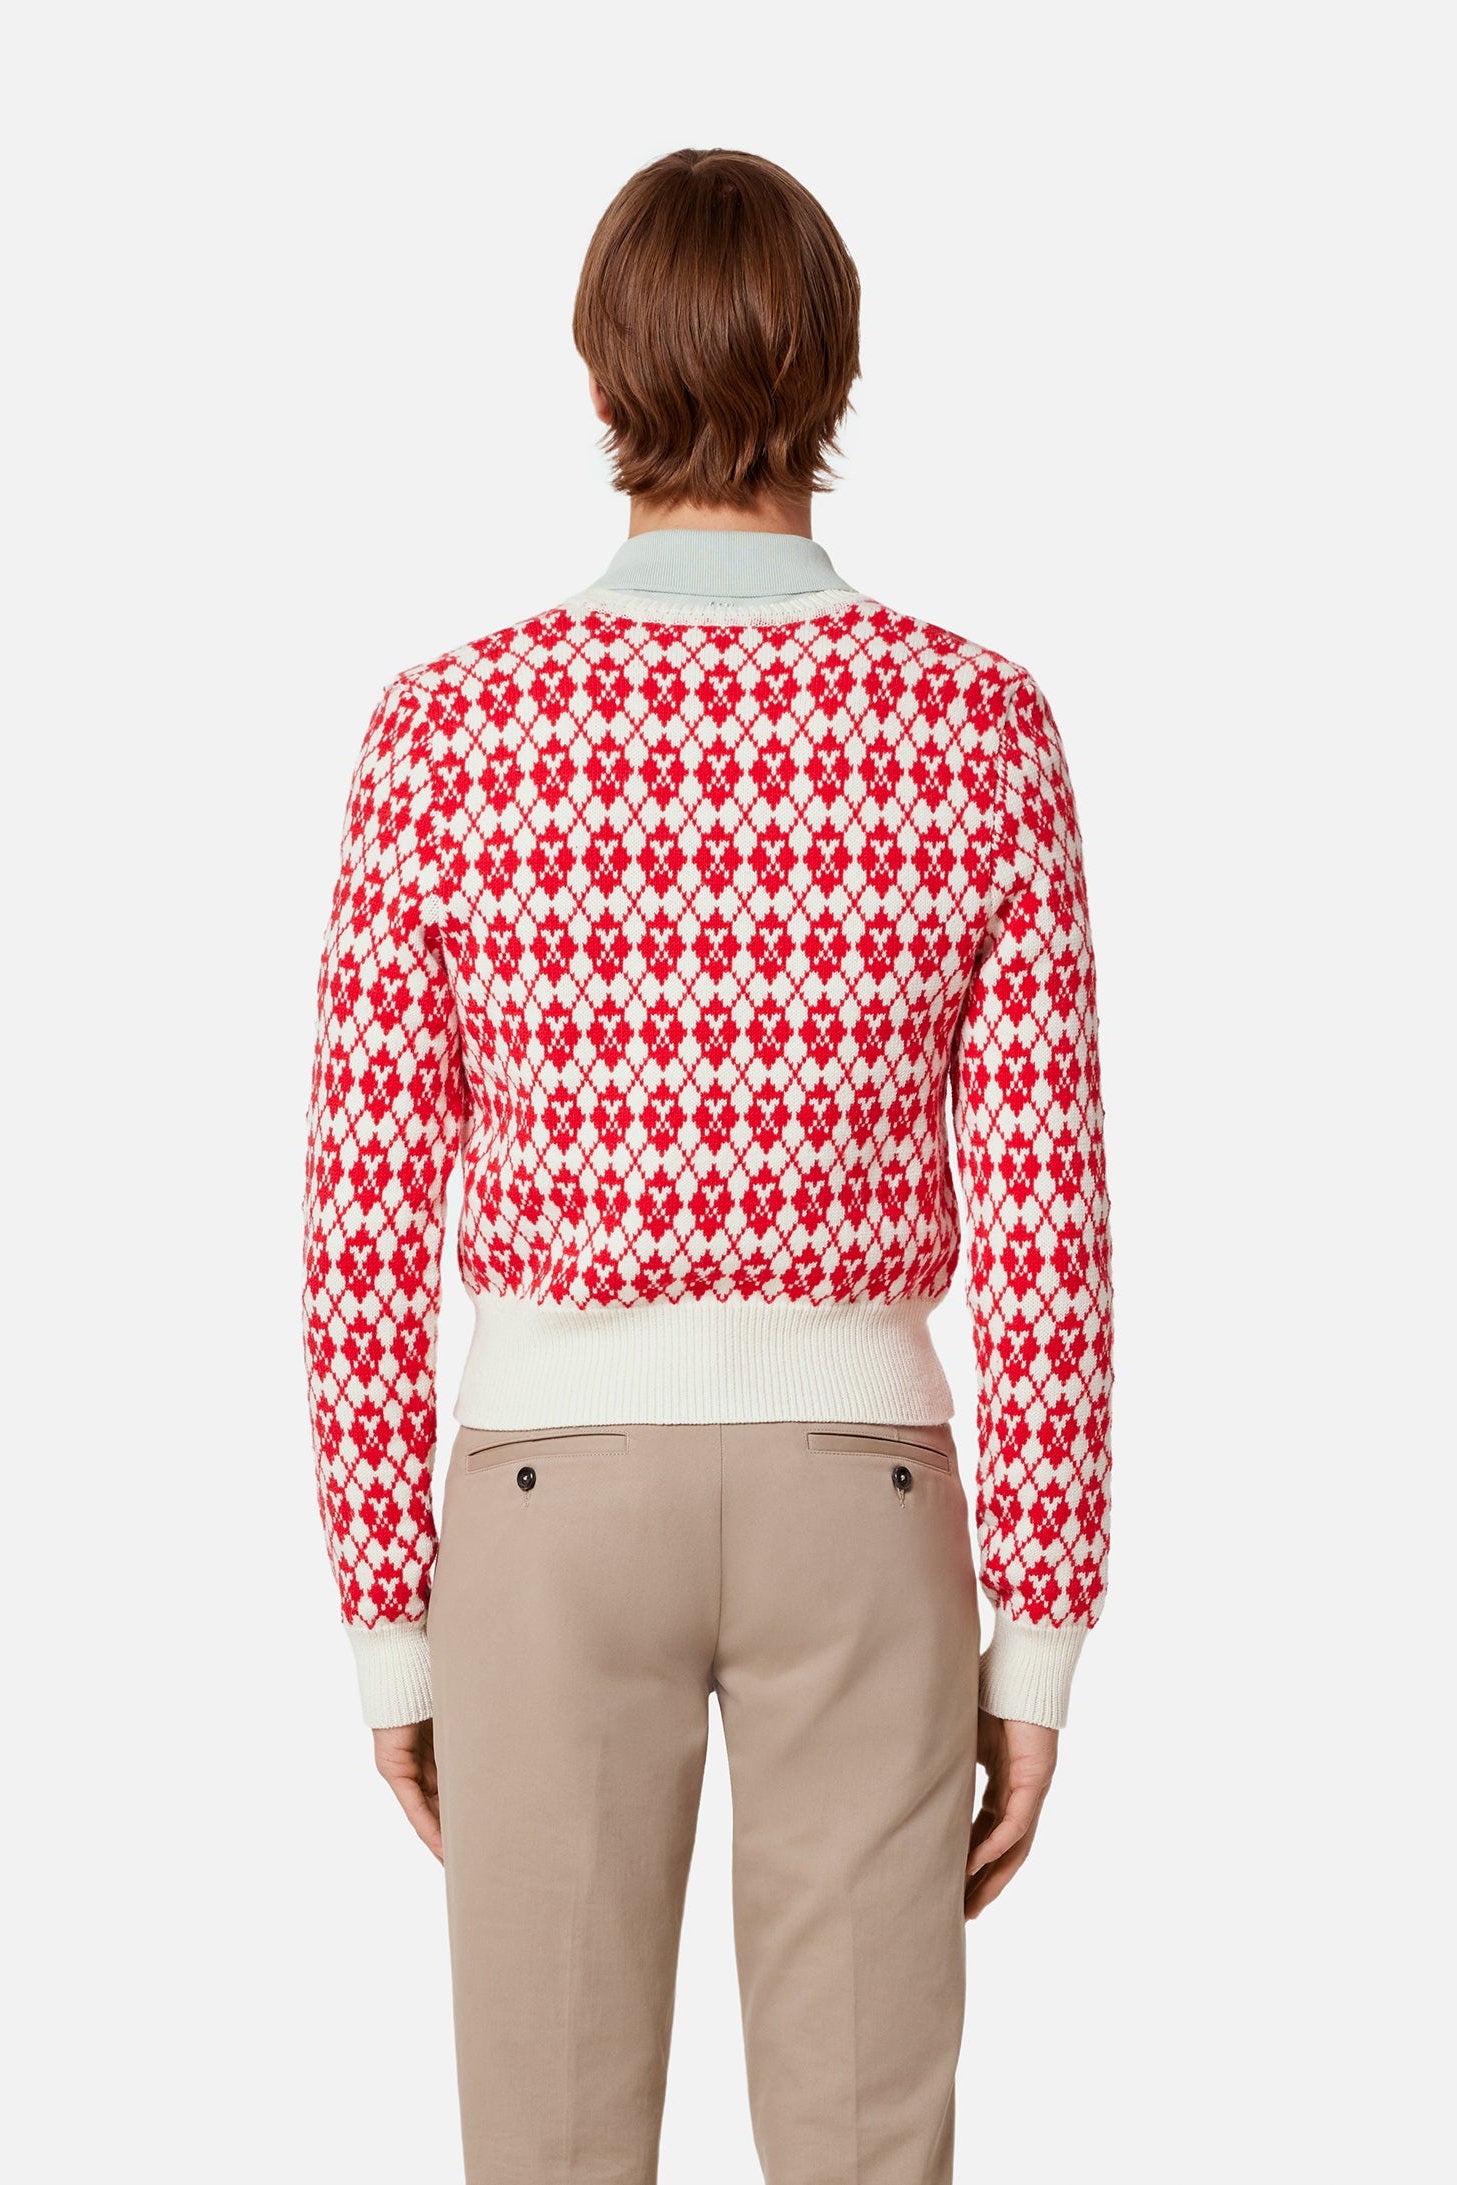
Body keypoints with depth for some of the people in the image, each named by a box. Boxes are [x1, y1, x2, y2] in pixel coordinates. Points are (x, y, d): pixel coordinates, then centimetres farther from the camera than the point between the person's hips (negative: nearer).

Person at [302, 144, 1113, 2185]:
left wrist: (388, 1625, 4)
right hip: (861, 1508, 1)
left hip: (555, 1510, 0)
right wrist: (1039, 1644, 1)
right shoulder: (981, 727, -7)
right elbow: (1046, 1231, -8)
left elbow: (368, 1228, -6)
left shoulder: (447, 729, -9)